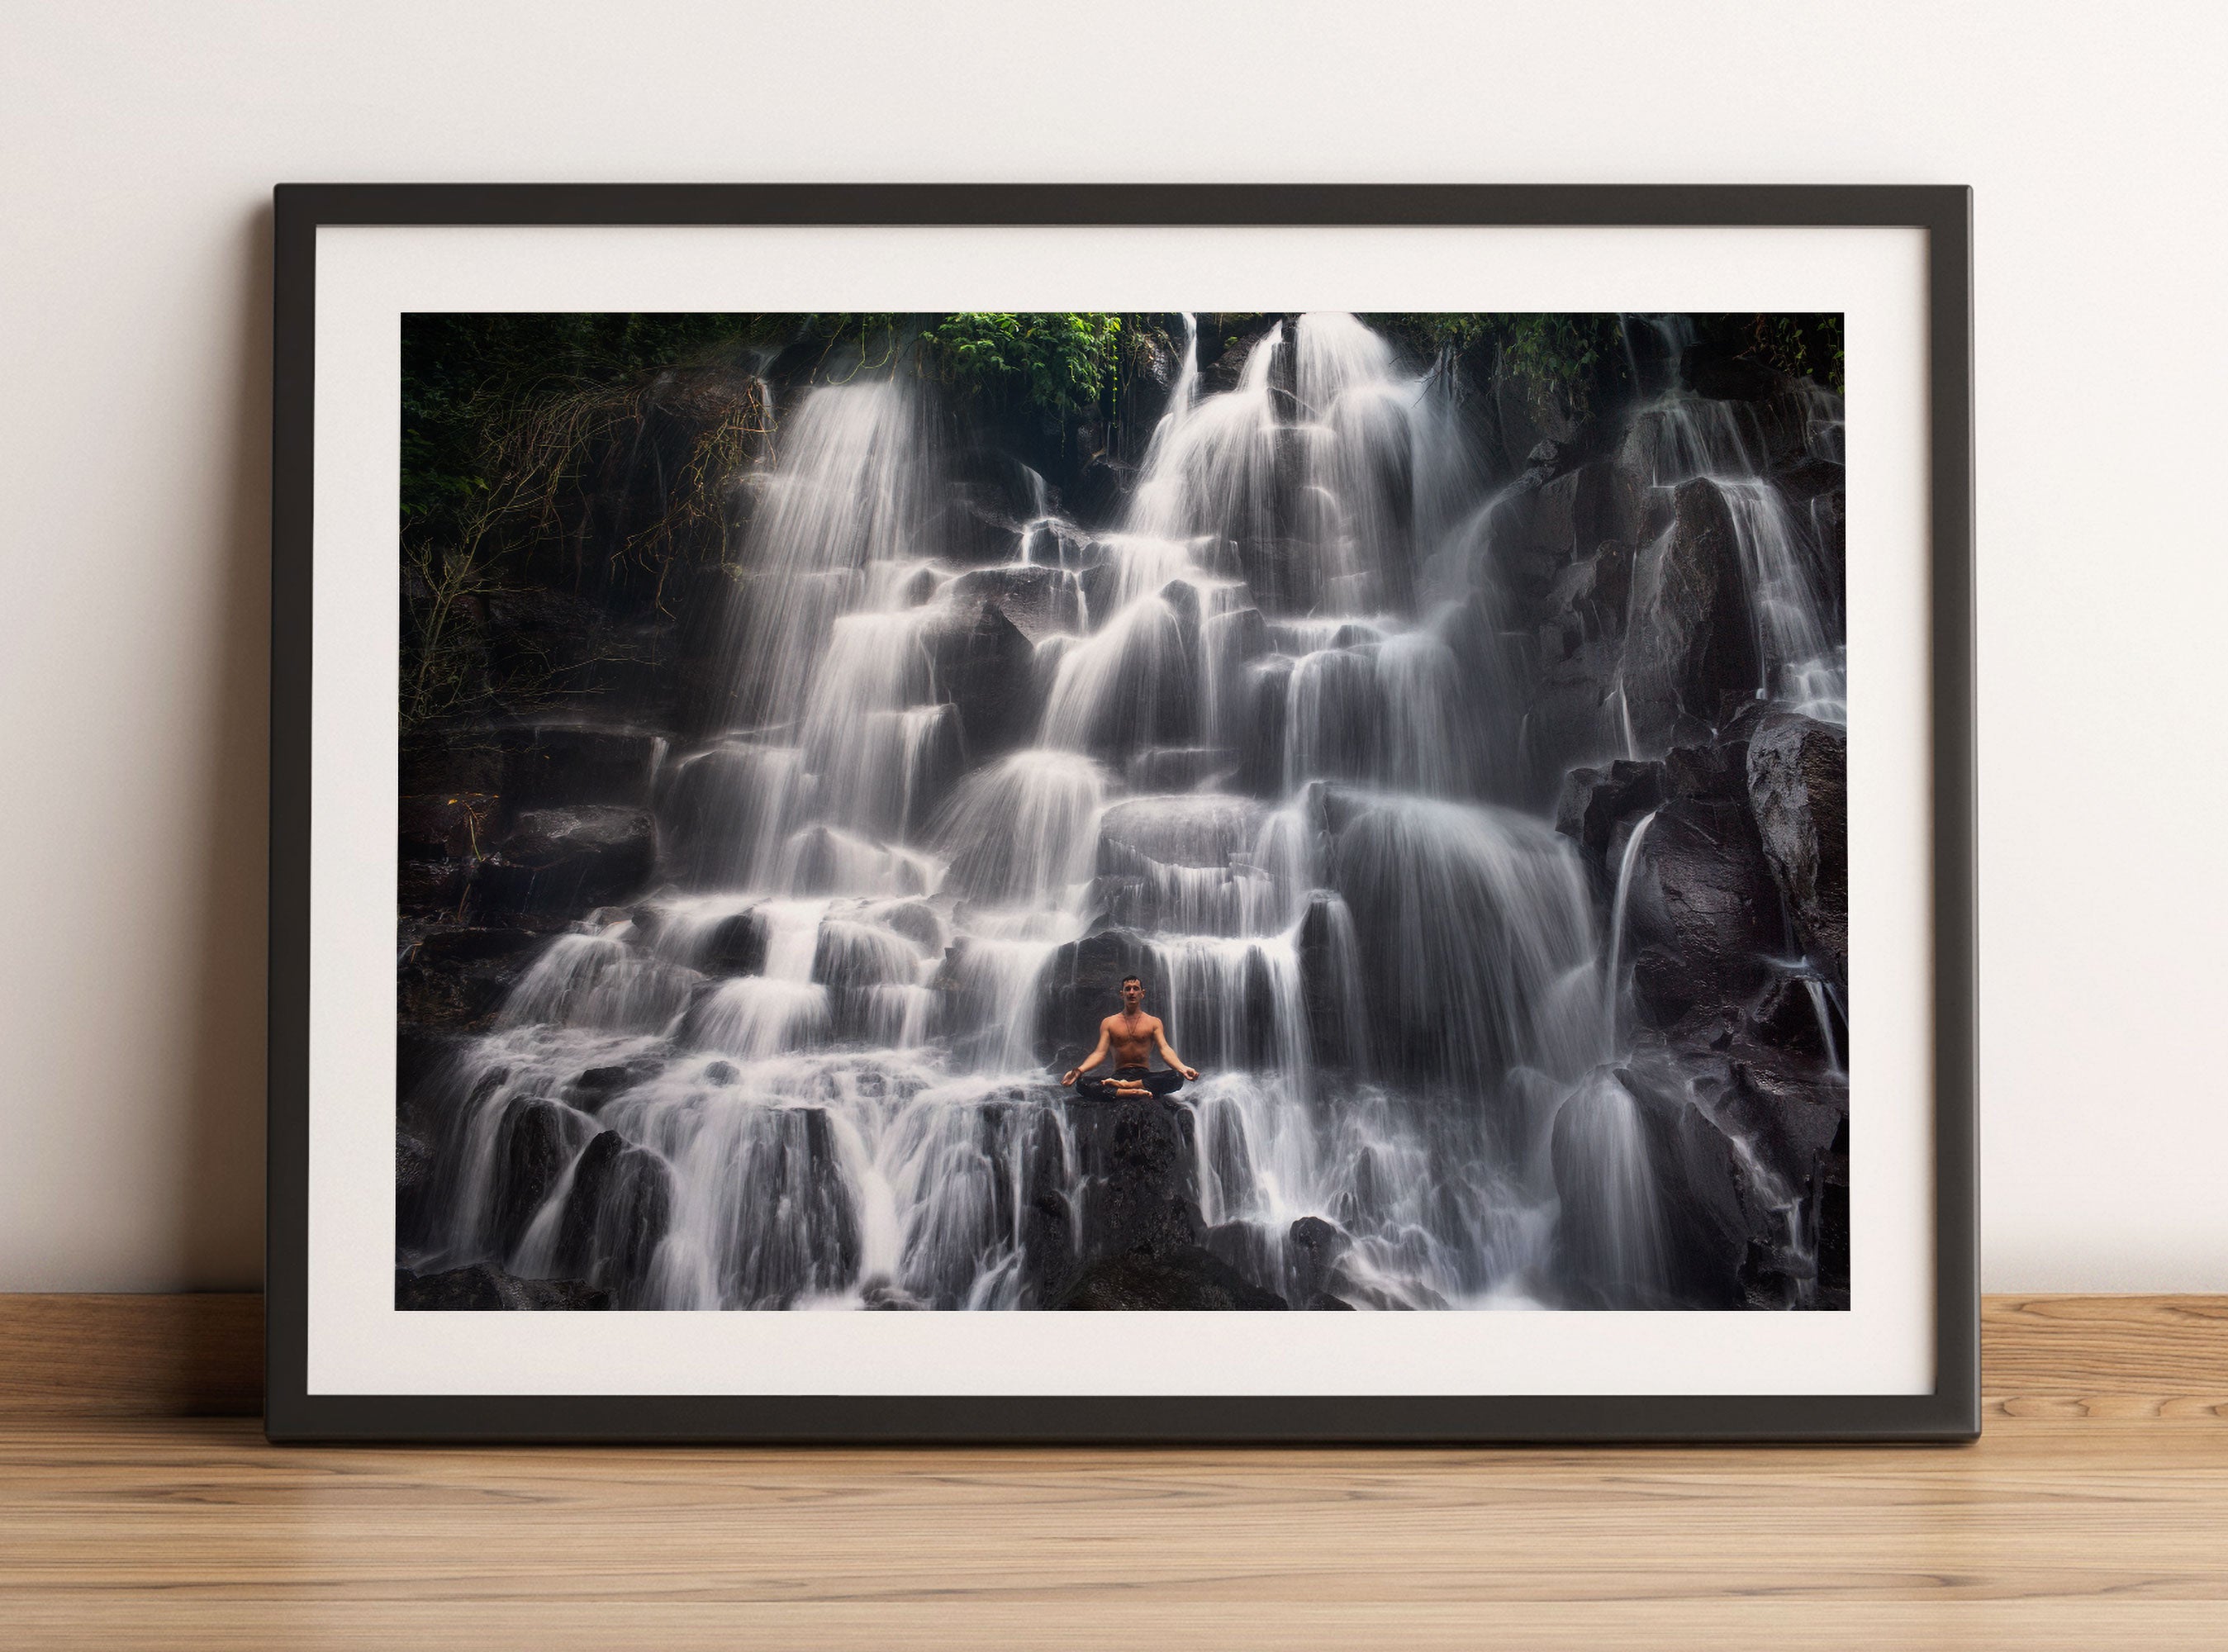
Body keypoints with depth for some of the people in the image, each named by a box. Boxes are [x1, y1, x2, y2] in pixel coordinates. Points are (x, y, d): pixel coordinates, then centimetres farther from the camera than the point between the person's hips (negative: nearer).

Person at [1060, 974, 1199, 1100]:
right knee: (1081, 1084, -31)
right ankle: (1134, 1092, -44)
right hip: (1119, 1075, 0)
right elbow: (1100, 1053, 2)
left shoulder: (1153, 1022, 12)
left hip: (1145, 1076, 0)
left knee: (1177, 1077, -33)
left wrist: (1182, 1068, -25)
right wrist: (1079, 1070, -19)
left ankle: (1125, 1086, -36)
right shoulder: (1109, 1023, 13)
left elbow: (1165, 1049, -2)